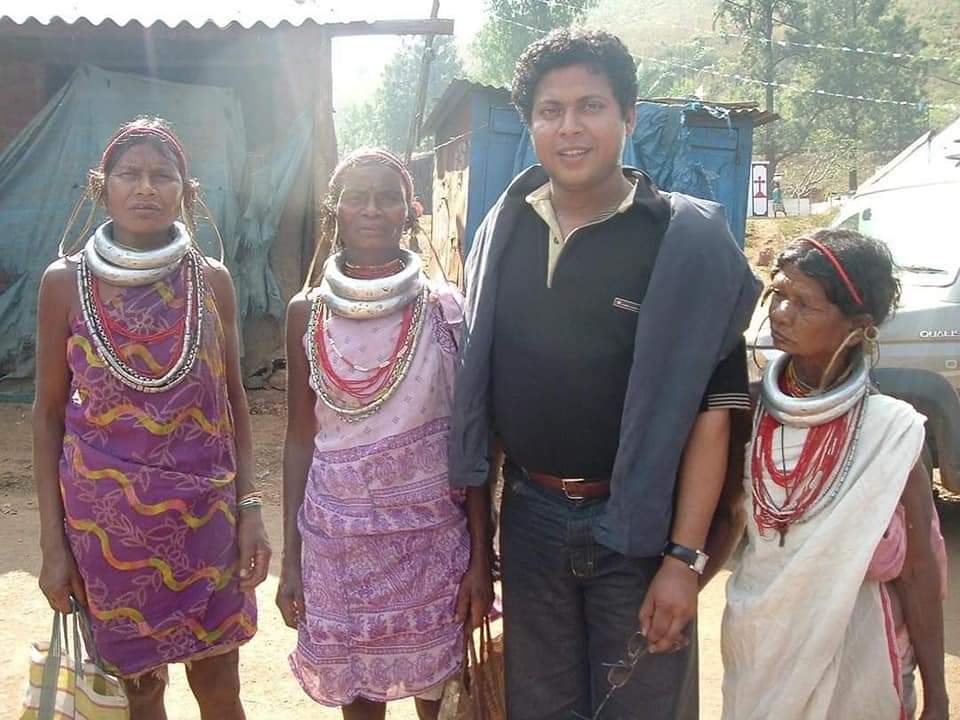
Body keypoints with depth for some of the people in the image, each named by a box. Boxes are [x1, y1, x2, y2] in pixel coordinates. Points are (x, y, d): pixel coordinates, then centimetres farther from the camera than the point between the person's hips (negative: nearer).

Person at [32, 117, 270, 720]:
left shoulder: (211, 279, 0)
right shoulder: (66, 281, -4)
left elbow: (234, 399, 5)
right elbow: (49, 413, 0)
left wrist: (250, 506, -2)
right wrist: (53, 542, -3)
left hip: (205, 511, 1)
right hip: (105, 520, -1)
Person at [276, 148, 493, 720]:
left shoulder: (445, 309, -4)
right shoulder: (308, 313, 1)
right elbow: (300, 437, 5)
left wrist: (481, 556, -5)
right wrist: (291, 558, 4)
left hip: (434, 536, -1)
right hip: (338, 538, 1)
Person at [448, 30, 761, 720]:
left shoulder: (688, 240, -11)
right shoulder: (502, 232, 2)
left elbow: (713, 409, -12)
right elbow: (478, 382, 9)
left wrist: (684, 558, -16)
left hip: (638, 526, -3)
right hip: (529, 515, 4)